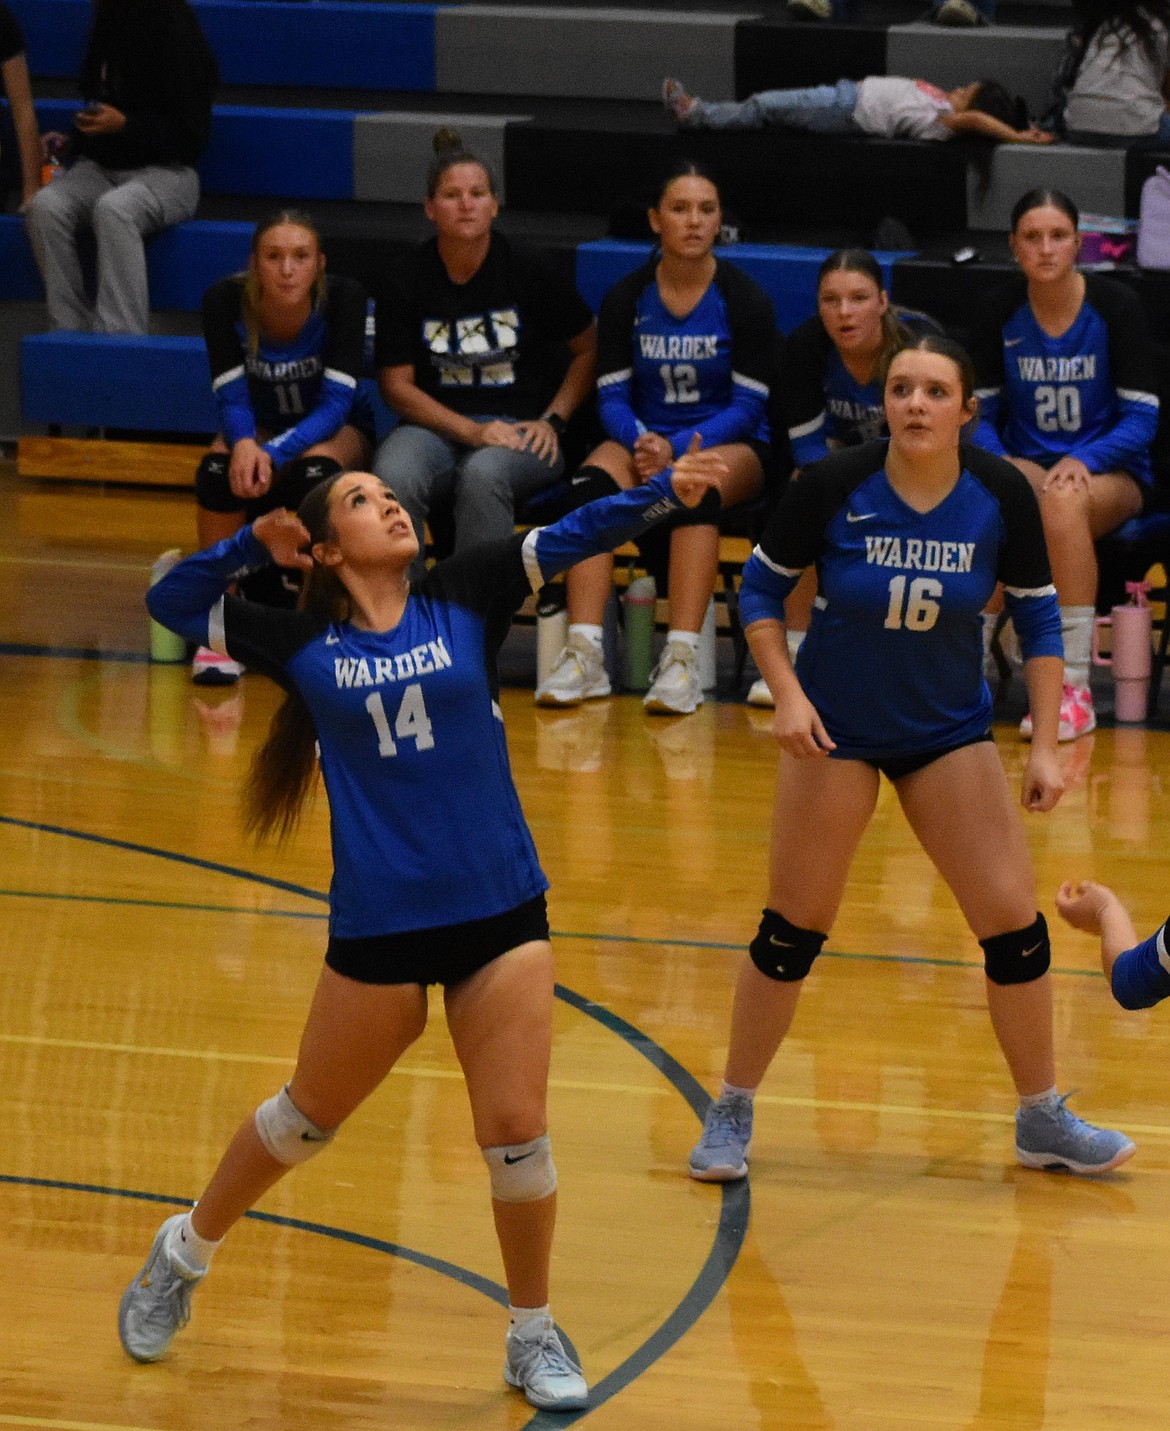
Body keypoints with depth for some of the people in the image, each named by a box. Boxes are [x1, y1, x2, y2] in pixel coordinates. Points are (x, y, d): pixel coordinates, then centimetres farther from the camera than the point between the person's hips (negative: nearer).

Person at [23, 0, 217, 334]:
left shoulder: (177, 42, -12)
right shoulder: (107, 33, 6)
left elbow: (191, 136, -12)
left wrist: (124, 125, -20)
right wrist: (69, 141, 8)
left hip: (165, 172, -6)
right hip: (102, 167, 6)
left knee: (112, 209, -38)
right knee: (45, 207, -24)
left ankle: (120, 336, -40)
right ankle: (72, 329, -24)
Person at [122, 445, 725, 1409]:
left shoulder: (463, 598, 0)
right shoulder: (304, 644, 1)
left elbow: (571, 537, -12)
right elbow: (171, 603, 9)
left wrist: (664, 492, -26)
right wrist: (251, 545, -4)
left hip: (501, 915, 0)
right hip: (379, 928, 0)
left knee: (517, 1132, -3)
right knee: (310, 1117, 16)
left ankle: (534, 1338, 17)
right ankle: (184, 1254, 40)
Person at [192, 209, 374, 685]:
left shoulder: (343, 298, -26)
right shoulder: (225, 301, -22)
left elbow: (336, 403, -28)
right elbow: (231, 397, -20)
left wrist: (274, 453, -44)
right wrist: (245, 443, -43)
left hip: (336, 431, -1)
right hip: (260, 426, 1)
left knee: (315, 469, -36)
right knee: (219, 469, -32)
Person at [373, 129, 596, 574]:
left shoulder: (528, 271, 1)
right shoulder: (408, 280, 2)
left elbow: (588, 351, 11)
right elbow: (396, 383, 2)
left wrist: (552, 421, -3)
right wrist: (470, 431, -11)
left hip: (521, 426, -1)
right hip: (436, 427, 1)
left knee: (482, 475, -37)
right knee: (394, 478, -33)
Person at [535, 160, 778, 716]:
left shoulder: (745, 300, -4)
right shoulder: (625, 299, 3)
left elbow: (747, 406, -7)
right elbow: (611, 398, 2)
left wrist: (678, 448, -21)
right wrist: (640, 440, -20)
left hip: (729, 445, -2)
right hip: (646, 439, 2)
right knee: (592, 484, -30)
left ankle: (681, 659, -43)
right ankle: (583, 655, -36)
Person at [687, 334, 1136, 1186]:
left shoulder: (1002, 496, -13)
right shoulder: (833, 488, -18)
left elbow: (1038, 617, -2)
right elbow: (762, 588, -4)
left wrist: (1046, 747, -7)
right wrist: (787, 693, -17)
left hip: (950, 732, 2)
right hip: (835, 728, -2)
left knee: (1014, 923, -2)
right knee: (793, 931, 1)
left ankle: (1043, 1122, 16)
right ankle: (731, 1115, 18)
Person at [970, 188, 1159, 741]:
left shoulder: (1114, 305, -5)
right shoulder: (998, 312, 3)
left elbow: (1142, 416, -6)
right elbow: (982, 415, 7)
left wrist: (1083, 461, -23)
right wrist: (997, 463, -15)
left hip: (1110, 474, -2)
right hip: (1026, 463, 2)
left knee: (1064, 499, -39)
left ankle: (1073, 686, -36)